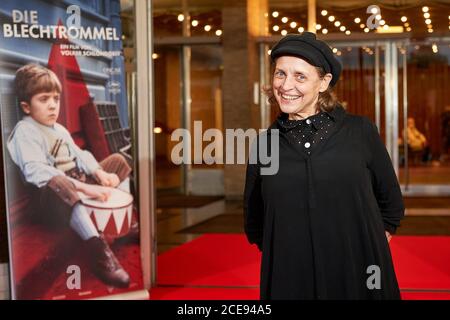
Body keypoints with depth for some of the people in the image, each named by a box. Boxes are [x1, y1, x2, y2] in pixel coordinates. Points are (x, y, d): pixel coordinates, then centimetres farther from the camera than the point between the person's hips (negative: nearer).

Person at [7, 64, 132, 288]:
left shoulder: (60, 130, 20)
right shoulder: (25, 132, -10)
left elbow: (80, 156, 18)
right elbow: (37, 172, -25)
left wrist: (99, 173, -7)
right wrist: (83, 187, -35)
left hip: (79, 187, 10)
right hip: (52, 195, -10)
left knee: (117, 162, 17)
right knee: (59, 185, -45)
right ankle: (97, 249, -51)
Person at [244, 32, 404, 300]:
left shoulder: (361, 131, -2)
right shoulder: (265, 144, 1)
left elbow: (391, 206, 7)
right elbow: (255, 226, 12)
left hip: (361, 279, -1)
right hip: (288, 282, 1)